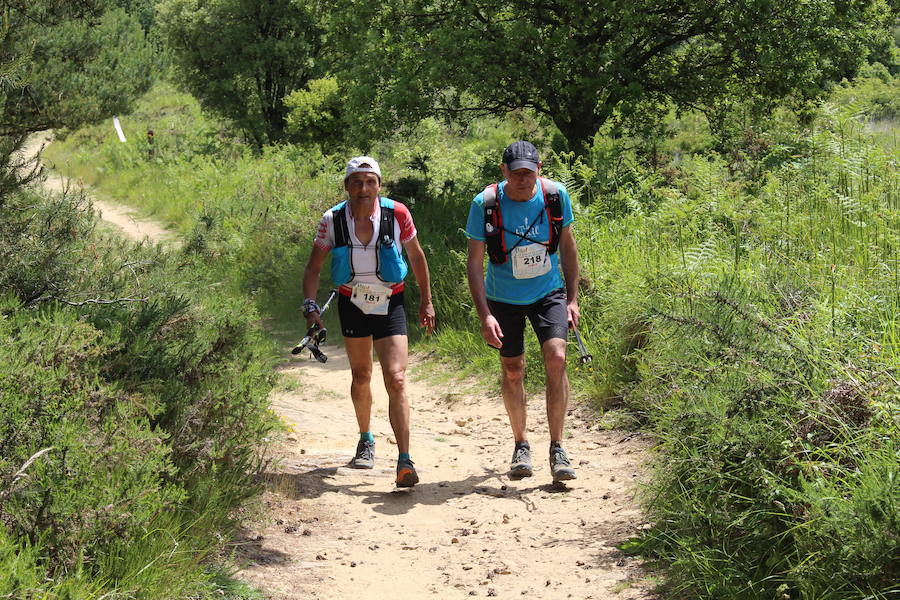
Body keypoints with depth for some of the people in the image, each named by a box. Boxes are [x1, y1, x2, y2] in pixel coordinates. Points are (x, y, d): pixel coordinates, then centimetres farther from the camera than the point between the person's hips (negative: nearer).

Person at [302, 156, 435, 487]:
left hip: (390, 305, -2)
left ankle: (405, 461, -17)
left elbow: (415, 255, 2)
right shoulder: (332, 220, -12)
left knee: (396, 380, -15)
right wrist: (311, 307, -16)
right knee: (361, 377, 16)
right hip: (352, 304, 2)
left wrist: (427, 302, 7)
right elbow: (313, 267, -2)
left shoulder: (397, 214, -15)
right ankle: (365, 440, 40)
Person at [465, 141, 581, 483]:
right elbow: (474, 262, -12)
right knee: (512, 372, 7)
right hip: (504, 299, 0)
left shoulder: (556, 195, -12)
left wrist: (572, 298, 2)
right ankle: (521, 446, 27)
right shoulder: (485, 204, -18)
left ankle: (557, 448, -9)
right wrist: (485, 316, -20)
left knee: (556, 358, -17)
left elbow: (567, 245, 4)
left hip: (549, 292, 1)